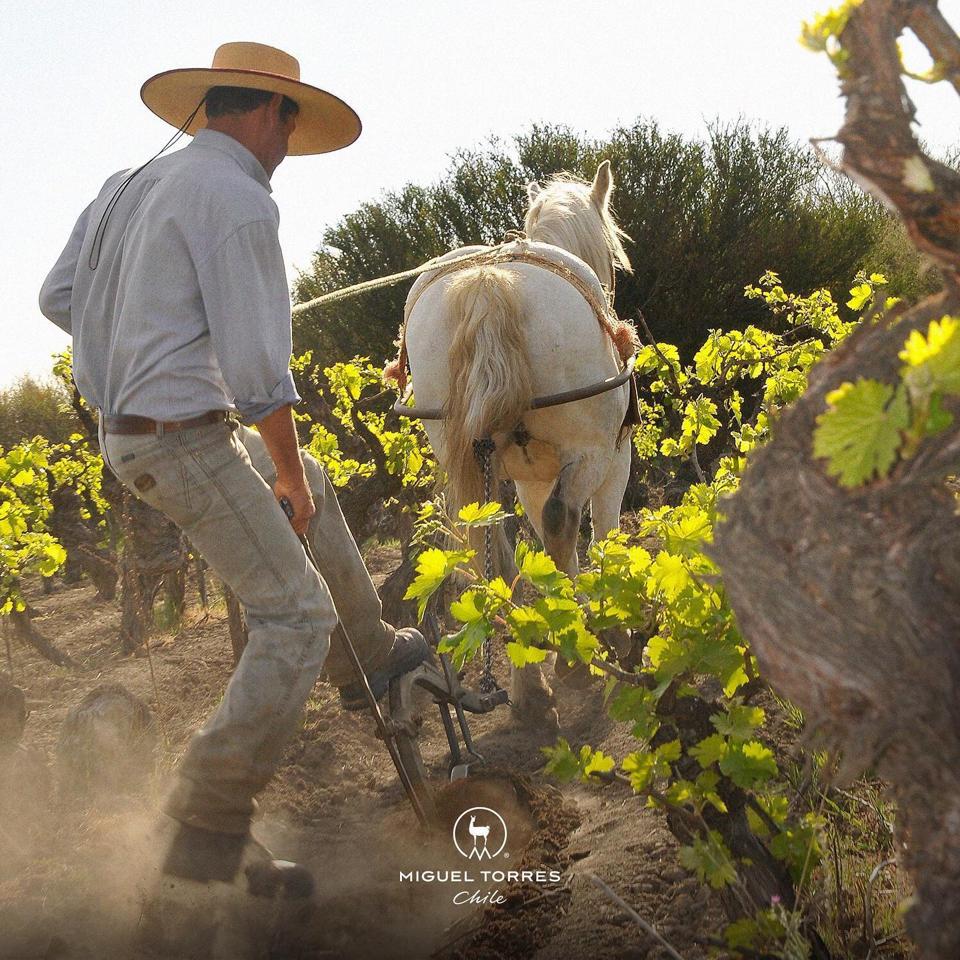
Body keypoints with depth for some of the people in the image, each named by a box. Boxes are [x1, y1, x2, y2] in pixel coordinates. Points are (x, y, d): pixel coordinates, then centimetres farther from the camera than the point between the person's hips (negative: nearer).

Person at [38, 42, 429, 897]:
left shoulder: (128, 186, 11)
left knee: (314, 484, 28)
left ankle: (365, 656, 38)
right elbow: (258, 367, -20)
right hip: (188, 437, -10)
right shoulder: (238, 199, -16)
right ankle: (208, 830, -7)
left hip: (123, 429, 10)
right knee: (295, 616, -6)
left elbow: (58, 297, 15)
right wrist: (286, 471, -7)